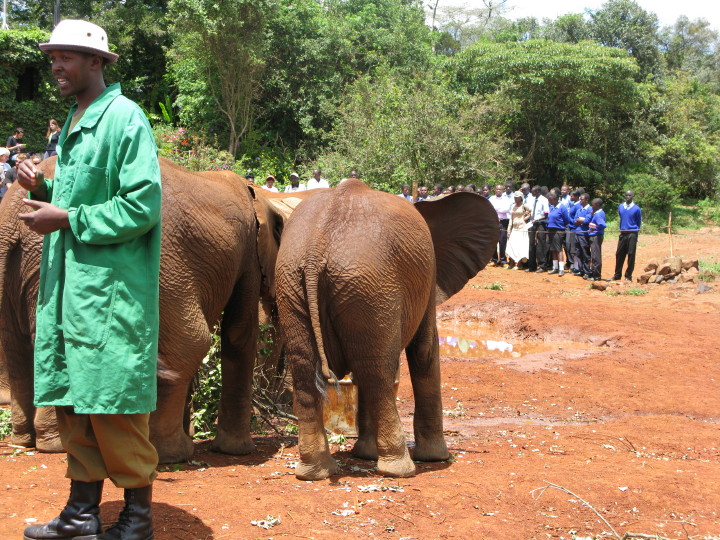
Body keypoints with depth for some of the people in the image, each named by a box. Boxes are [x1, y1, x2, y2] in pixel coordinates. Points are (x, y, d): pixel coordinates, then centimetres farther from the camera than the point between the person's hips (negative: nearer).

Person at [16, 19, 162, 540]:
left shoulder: (124, 119, -10)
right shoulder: (72, 124, 17)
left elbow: (141, 206, -18)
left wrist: (66, 219, -15)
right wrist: (42, 190, 4)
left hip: (110, 290, -9)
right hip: (65, 286, 9)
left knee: (114, 405, -3)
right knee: (72, 400, 12)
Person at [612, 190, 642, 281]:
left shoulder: (636, 209, -3)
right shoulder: (620, 207, 9)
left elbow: (639, 222, 9)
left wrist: (635, 230, 9)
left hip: (632, 234, -4)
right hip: (623, 233, 4)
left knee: (631, 255, -2)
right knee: (619, 254, 6)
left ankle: (628, 276, 5)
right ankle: (617, 275, 15)